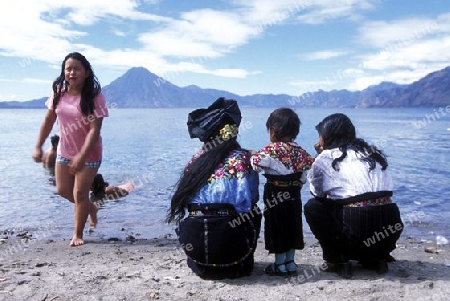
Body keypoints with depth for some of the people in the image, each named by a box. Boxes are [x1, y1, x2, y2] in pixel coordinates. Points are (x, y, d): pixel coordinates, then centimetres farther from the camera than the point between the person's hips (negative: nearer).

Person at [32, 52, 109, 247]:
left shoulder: (94, 97, -22)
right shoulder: (59, 93, -5)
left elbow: (94, 130, -25)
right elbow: (48, 121, 4)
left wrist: (81, 156, -32)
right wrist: (38, 147, 2)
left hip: (89, 154, -6)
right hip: (64, 151, 6)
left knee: (79, 193, 0)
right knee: (63, 190, 15)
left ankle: (78, 234, 20)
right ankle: (90, 208, 43)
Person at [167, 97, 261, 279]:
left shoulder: (197, 159, 3)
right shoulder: (242, 159, -4)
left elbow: (181, 200, 8)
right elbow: (248, 202, -5)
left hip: (193, 241, 3)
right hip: (230, 241, -3)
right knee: (253, 211, 25)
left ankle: (202, 264, 25)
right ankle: (238, 264, 23)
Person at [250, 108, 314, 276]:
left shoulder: (271, 150, -17)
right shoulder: (299, 150, 4)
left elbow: (255, 164, -25)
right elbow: (310, 165, 9)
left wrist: (251, 155, -3)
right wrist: (297, 185, 15)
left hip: (275, 196, -6)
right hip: (294, 195, 6)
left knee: (277, 228, 4)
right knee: (292, 227, 15)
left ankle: (280, 265, 12)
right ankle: (290, 262, 24)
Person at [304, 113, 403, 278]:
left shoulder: (327, 157, 4)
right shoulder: (373, 152, 20)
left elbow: (317, 193, 15)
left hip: (358, 231, -6)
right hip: (391, 225, 6)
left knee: (312, 207, 12)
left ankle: (337, 260, 9)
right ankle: (377, 258, 21)